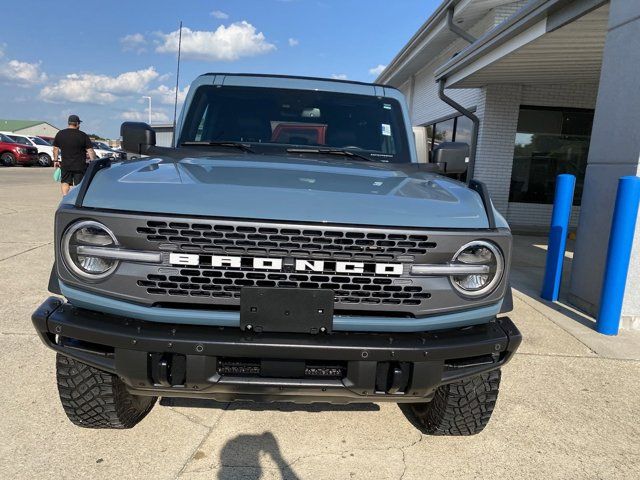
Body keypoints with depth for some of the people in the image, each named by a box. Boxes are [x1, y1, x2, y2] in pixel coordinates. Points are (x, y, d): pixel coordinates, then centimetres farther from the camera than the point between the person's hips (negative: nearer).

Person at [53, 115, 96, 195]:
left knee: (65, 182, 14)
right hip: (80, 166, -2)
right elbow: (90, 151, -10)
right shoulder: (83, 135, -7)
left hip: (65, 165, 3)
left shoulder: (60, 134, 5)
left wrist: (55, 160, 24)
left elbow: (55, 148, 13)